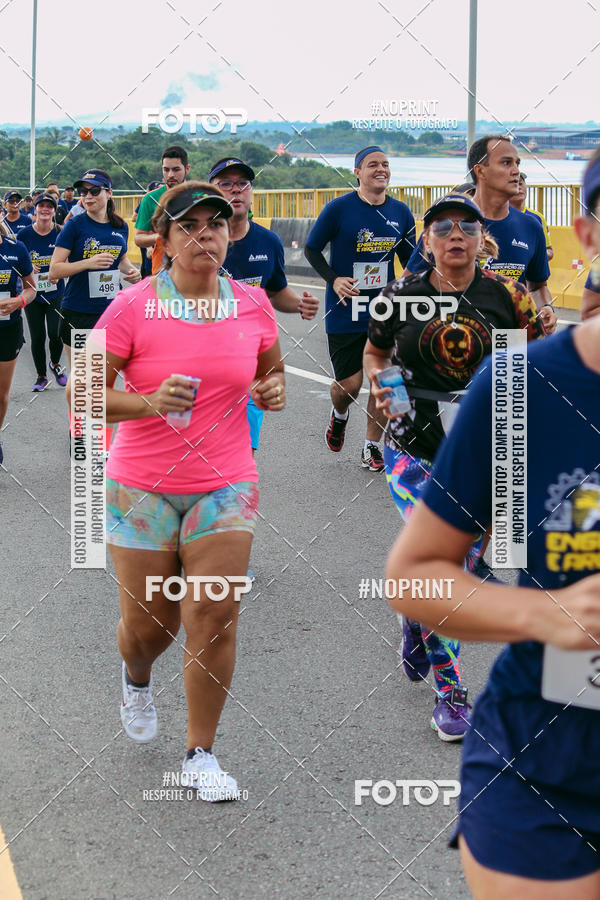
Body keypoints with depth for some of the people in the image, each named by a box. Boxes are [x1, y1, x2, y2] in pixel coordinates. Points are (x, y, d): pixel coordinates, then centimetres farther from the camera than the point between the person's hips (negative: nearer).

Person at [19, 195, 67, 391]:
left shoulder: (60, 234, -5)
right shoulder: (25, 234, -4)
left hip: (56, 293, -1)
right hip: (32, 293, 1)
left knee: (55, 334, -9)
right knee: (37, 337, 4)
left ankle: (55, 364, 22)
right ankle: (41, 377, 21)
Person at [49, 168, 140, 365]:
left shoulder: (121, 227, 7)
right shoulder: (75, 225, -7)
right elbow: (54, 271, -11)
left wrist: (130, 270, 3)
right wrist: (88, 263, -25)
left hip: (111, 310, 4)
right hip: (78, 313, -4)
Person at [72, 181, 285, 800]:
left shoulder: (252, 304, 1)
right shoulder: (132, 307, -10)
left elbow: (270, 370, 20)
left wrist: (273, 390, -4)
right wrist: (149, 402, -25)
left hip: (225, 486, 2)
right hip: (143, 487, -2)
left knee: (214, 620, -5)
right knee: (148, 624, 8)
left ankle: (201, 754, 13)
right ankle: (136, 678, 47)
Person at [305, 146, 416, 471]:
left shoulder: (401, 212, 5)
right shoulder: (339, 209, -8)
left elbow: (409, 259, 18)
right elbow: (311, 249, 0)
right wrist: (333, 279, -14)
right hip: (345, 310, -3)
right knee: (349, 384, -2)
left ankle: (372, 447, 15)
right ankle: (339, 415, 34)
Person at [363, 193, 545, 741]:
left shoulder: (507, 296, -3)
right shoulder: (403, 296, -2)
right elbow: (375, 351, 15)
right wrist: (379, 382, -5)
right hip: (414, 448, -2)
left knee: (471, 563, 11)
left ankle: (417, 616, 46)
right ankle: (450, 694, 0)